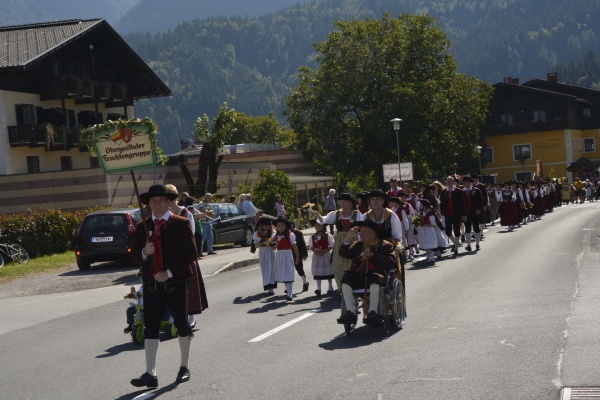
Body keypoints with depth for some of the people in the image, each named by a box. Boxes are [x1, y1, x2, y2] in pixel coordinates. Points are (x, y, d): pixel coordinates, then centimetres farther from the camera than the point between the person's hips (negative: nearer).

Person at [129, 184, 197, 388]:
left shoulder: (181, 224, -3)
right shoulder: (143, 226, 7)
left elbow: (191, 254, -8)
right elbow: (133, 255, 9)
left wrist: (170, 272, -15)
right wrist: (144, 252, -14)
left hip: (176, 283, -3)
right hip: (151, 284, 3)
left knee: (181, 324, 9)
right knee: (150, 327, -1)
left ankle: (184, 367, 26)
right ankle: (150, 374, 0)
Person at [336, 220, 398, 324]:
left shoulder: (385, 245, 14)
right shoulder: (358, 245, 27)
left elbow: (392, 261, -2)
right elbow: (343, 253, 18)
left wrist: (373, 255, -4)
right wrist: (348, 238, 7)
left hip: (376, 274, -4)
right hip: (358, 276, 4)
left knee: (375, 278, -39)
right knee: (346, 279, -27)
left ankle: (372, 312, -45)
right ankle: (350, 313, -33)